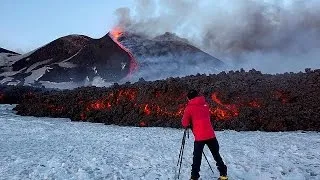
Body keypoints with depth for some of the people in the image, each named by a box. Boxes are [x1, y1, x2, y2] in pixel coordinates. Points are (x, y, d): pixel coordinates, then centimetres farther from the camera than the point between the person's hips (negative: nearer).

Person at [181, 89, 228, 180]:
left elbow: (185, 123, 0)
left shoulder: (189, 107, -3)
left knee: (197, 157, 9)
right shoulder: (205, 104, 10)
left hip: (199, 137, -4)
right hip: (211, 135, 4)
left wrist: (189, 125, 22)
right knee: (216, 155, 18)